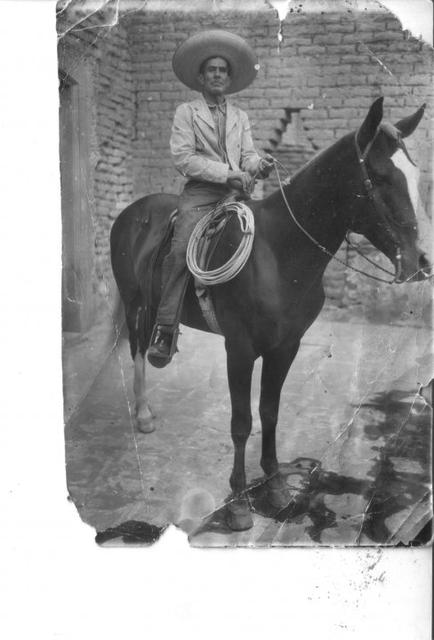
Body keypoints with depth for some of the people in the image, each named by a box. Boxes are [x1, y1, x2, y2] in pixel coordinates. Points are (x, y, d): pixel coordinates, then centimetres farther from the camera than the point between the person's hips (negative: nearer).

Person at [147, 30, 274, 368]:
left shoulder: (240, 116, 23)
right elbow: (183, 157, -2)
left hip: (236, 192, 4)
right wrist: (226, 173, -12)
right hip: (201, 192, -4)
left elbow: (248, 156, 15)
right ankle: (165, 333, -25)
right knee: (181, 250, -24)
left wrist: (259, 164, -11)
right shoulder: (186, 112, 11)